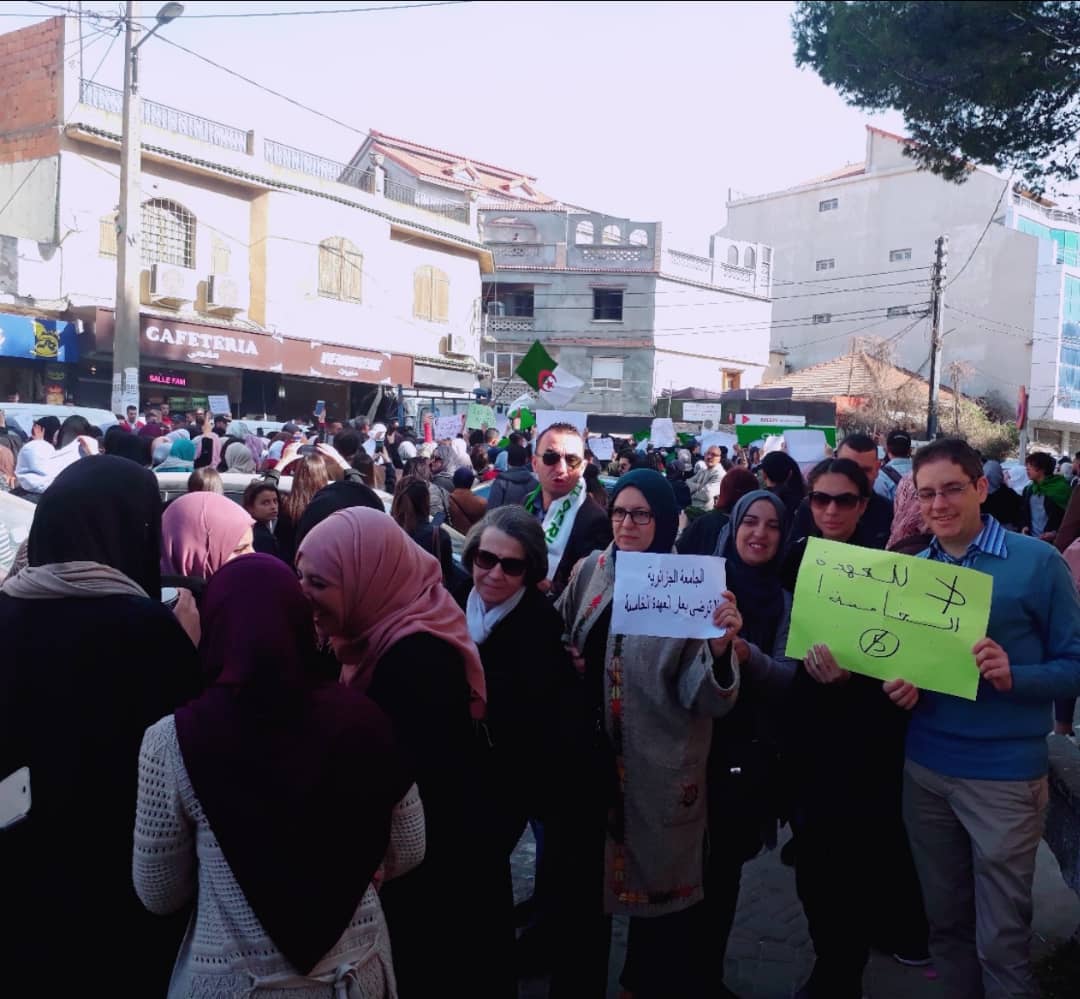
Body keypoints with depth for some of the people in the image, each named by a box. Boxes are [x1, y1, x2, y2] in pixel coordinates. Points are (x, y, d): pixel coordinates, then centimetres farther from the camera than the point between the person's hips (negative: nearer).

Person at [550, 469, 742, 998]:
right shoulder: (590, 571, -1)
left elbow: (705, 699, -17)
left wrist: (720, 648, -36)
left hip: (656, 769, -4)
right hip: (585, 753, 4)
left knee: (655, 884, 13)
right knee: (579, 875, 20)